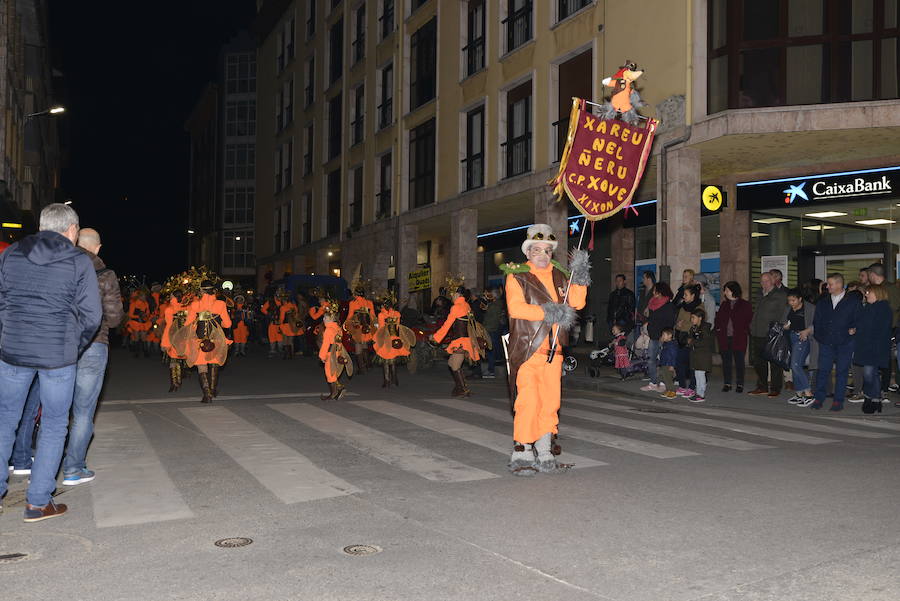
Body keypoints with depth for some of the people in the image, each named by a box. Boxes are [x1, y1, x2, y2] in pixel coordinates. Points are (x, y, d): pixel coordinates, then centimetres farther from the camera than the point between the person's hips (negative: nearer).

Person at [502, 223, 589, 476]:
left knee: (550, 402, 7)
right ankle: (521, 454, -1)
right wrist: (549, 313, -19)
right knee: (528, 401, -10)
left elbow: (576, 303, 5)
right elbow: (515, 307, -14)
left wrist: (578, 274, -7)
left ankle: (544, 455, 15)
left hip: (553, 351, 5)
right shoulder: (517, 276, 1)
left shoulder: (559, 277, 17)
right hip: (526, 349, -5)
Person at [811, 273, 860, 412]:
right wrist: (818, 336, 5)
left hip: (844, 343, -2)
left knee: (841, 371, 3)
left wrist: (853, 329, -12)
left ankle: (838, 401, 9)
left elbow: (858, 321, 5)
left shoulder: (852, 302, 1)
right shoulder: (822, 303, 11)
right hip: (826, 343, 3)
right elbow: (816, 321, 15)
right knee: (823, 370, -1)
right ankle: (819, 399, 5)